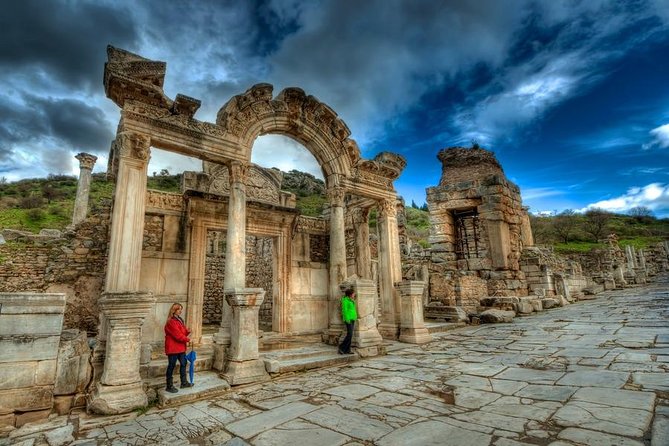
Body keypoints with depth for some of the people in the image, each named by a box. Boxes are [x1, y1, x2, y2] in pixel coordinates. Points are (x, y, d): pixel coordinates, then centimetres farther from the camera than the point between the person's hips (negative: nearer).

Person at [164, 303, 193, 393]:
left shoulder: (180, 320, 11)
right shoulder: (171, 322, -19)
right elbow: (178, 335, -22)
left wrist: (188, 331, -7)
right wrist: (188, 339, -14)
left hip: (181, 347, 9)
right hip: (173, 348, -9)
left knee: (183, 364, 15)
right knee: (171, 366, 2)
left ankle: (184, 382, 28)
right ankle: (169, 386, 14)